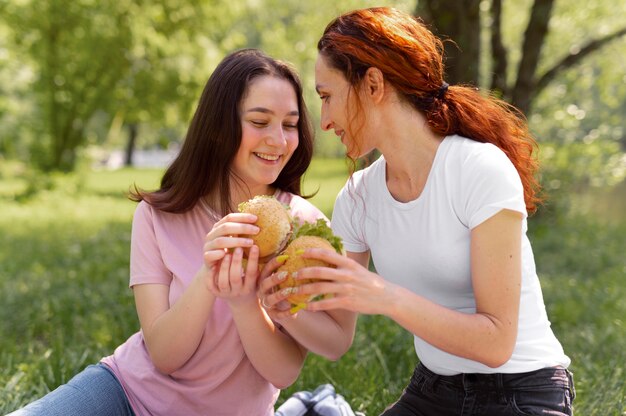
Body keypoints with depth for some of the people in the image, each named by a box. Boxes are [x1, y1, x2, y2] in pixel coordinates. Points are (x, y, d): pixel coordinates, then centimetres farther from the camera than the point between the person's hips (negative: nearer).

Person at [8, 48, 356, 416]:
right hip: (133, 387, 0)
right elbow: (164, 356, -14)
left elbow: (285, 372, -13)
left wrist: (243, 301, -31)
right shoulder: (157, 216, -8)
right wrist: (205, 280, -31)